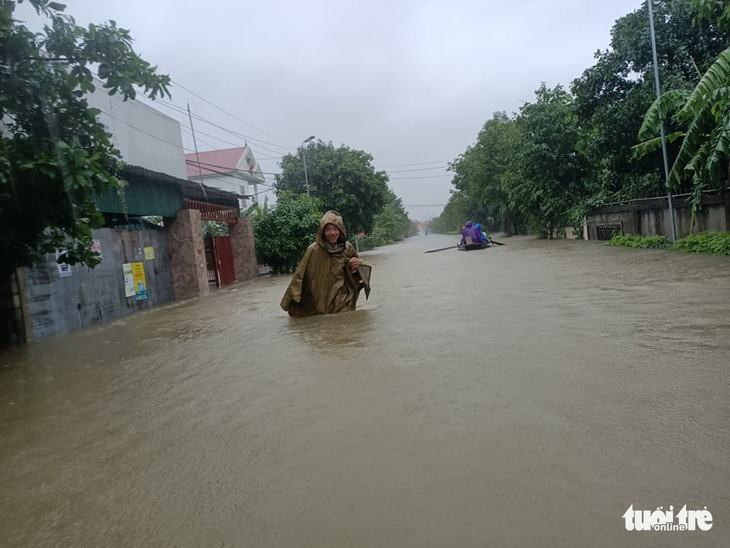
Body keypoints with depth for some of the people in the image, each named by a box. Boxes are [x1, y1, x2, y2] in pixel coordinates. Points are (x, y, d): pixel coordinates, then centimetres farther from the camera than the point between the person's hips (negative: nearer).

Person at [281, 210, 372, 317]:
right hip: (319, 306, -2)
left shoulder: (348, 248, 0)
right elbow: (300, 276, -10)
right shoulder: (314, 250, -9)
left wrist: (355, 269, -10)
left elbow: (357, 275, 13)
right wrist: (293, 300, -16)